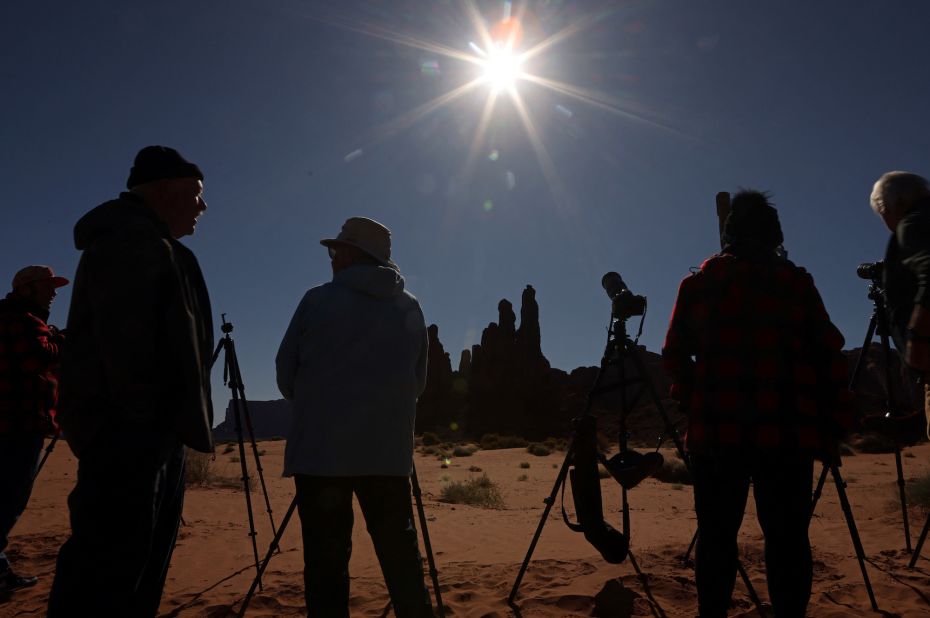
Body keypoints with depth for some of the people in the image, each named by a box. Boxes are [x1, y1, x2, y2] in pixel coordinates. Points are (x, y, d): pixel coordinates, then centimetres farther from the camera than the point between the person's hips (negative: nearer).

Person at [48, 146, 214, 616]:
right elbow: (122, 336, -20)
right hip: (129, 427, -11)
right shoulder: (130, 237, -8)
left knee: (139, 560, 13)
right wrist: (140, 418, -20)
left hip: (150, 428, 11)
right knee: (108, 563, -10)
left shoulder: (147, 242, 25)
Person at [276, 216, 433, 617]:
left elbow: (285, 376, 5)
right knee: (400, 554, 10)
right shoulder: (410, 307, 8)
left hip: (320, 449, -3)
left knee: (326, 558, 3)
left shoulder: (318, 300, -1)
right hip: (388, 450, 3)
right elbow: (418, 382, 12)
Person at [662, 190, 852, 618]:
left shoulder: (698, 283, 8)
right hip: (788, 432, -1)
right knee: (787, 538, 6)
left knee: (717, 534, 8)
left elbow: (673, 355, 7)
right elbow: (829, 357, 1)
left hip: (716, 429, 1)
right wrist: (833, 423, 6)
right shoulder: (798, 283, 6)